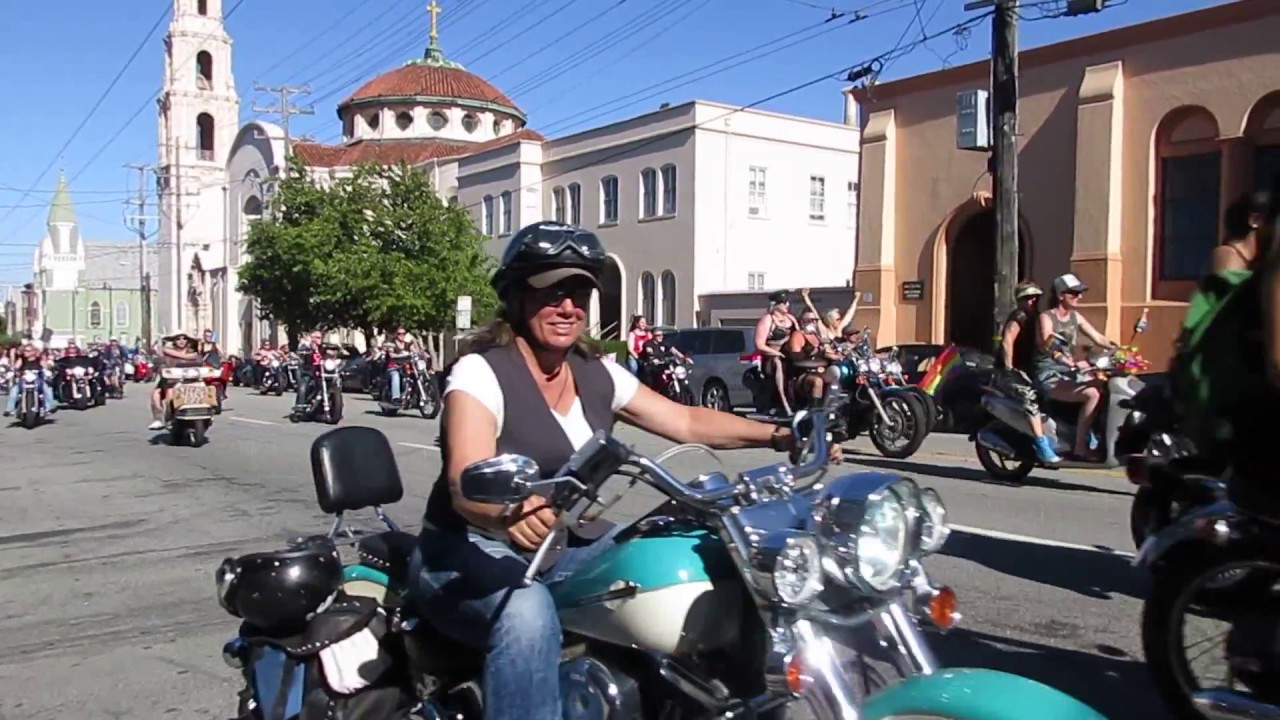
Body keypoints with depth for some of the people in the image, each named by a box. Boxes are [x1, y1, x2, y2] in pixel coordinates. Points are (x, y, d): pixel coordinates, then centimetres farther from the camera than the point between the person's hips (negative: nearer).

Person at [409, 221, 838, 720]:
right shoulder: (479, 372, -17)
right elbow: (466, 484, -30)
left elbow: (687, 422, 5)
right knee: (528, 613, -39)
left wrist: (778, 435, -7)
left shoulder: (598, 374, 4)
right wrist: (511, 515, -54)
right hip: (469, 550, -6)